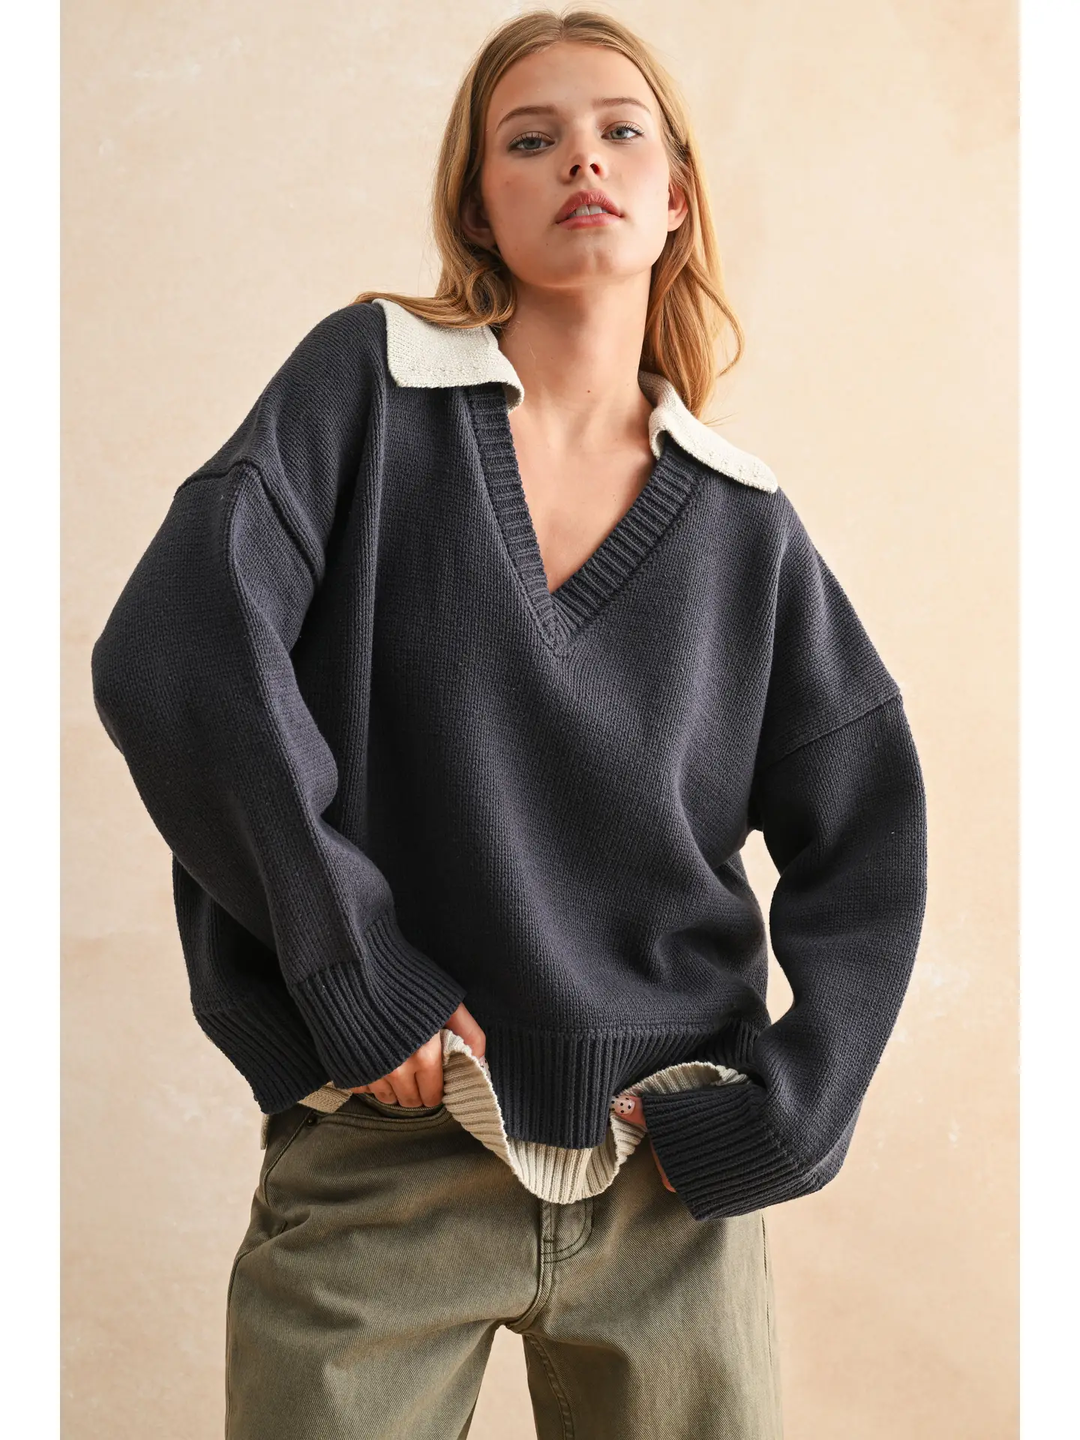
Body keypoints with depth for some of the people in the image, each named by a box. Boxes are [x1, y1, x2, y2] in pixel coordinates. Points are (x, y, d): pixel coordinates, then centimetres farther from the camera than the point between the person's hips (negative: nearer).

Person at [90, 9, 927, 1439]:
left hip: (676, 1175, 3)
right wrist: (345, 960, -15)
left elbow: (868, 835, 8)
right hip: (389, 1150, -2)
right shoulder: (372, 379, -2)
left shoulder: (743, 519, 6)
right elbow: (171, 657, -14)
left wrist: (796, 1108, -3)